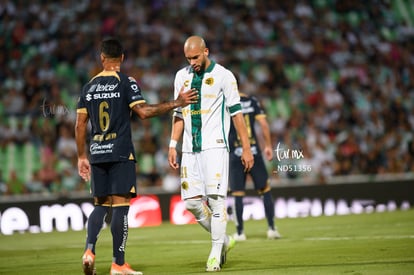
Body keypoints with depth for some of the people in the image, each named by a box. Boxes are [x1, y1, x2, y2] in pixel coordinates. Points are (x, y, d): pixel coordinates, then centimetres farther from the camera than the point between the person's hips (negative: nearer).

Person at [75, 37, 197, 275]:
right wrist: (175, 104, -10)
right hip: (121, 153, -5)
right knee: (120, 205, -4)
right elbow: (143, 111, -15)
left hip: (97, 153, 5)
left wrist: (82, 157, 18)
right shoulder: (126, 83, -3)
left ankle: (90, 250, -7)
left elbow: (80, 125, 11)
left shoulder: (90, 86, 11)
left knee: (100, 205, 13)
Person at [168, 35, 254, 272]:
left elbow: (236, 113, -3)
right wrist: (173, 145, 10)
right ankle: (224, 240, 19)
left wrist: (246, 148, -5)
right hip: (190, 149, 5)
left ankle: (216, 253, -4)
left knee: (216, 198, -11)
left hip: (215, 146, -5)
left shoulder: (223, 75, -3)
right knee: (192, 201, 0)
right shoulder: (182, 76, 13)